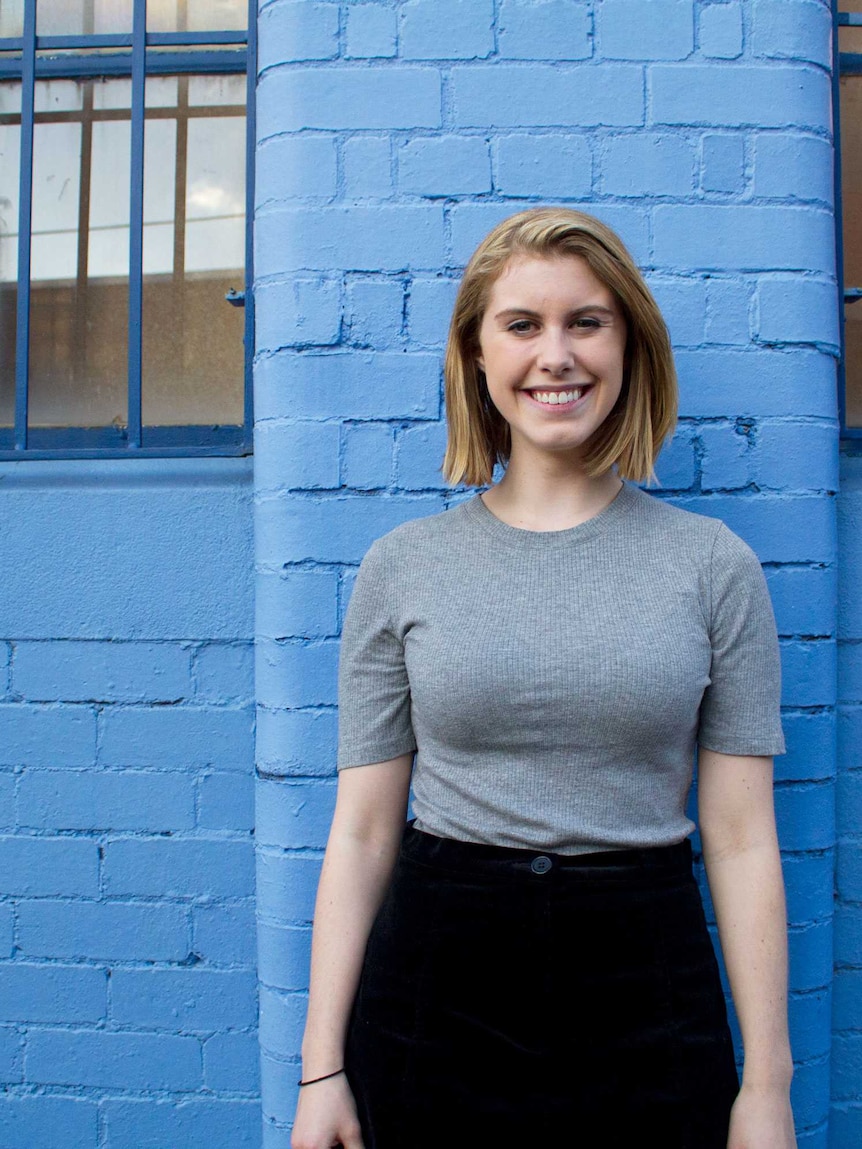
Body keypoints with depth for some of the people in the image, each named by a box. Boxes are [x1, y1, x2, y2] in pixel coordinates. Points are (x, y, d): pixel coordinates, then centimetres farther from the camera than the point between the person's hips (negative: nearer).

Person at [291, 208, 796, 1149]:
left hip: (646, 987, 0)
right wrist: (321, 1068, -1)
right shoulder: (401, 567, 0)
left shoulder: (714, 566, -1)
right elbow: (362, 831, 1)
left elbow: (742, 841, 0)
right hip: (434, 989, 1)